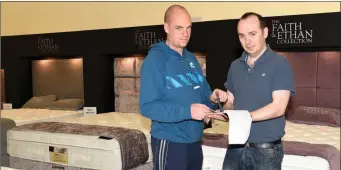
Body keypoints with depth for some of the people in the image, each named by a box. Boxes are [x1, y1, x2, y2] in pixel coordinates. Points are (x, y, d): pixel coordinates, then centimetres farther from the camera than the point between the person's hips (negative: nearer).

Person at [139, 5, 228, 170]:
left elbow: (202, 92, 16)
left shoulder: (191, 59, 9)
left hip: (194, 141, 7)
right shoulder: (155, 59, -13)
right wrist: (187, 111, -28)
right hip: (169, 143, -7)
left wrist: (212, 97, -7)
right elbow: (147, 106, -20)